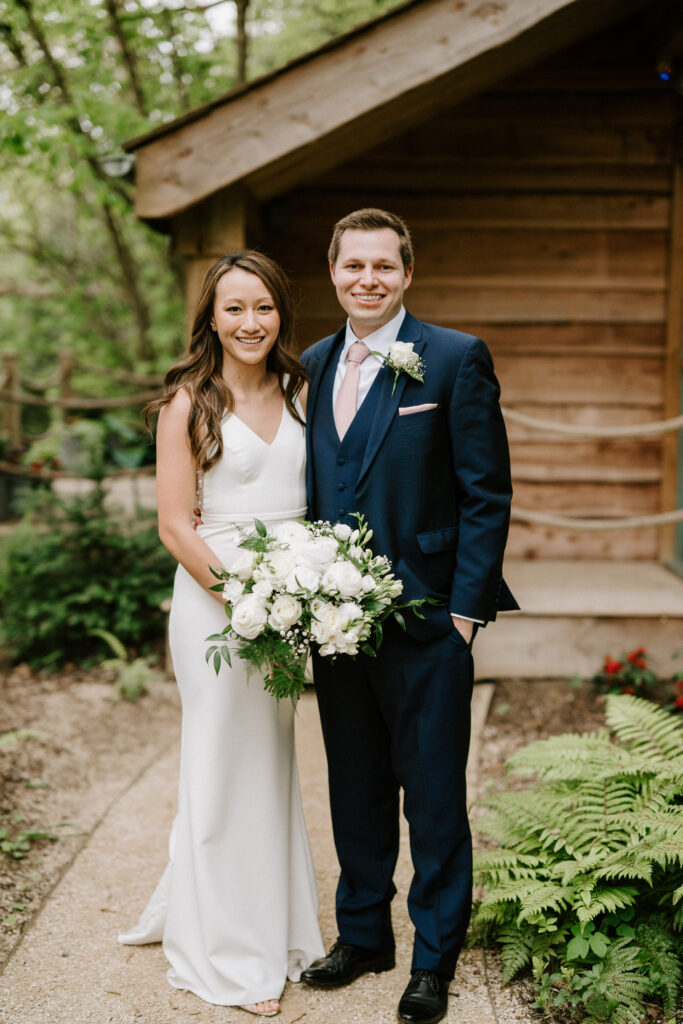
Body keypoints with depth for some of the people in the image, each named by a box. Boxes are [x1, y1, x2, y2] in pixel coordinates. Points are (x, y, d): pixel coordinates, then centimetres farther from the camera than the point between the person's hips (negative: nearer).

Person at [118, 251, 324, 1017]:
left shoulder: (300, 392, 9)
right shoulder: (188, 402, -5)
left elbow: (320, 495, 12)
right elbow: (175, 525, -9)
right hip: (215, 595, -5)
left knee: (273, 761, 15)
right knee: (226, 766, 4)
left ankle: (275, 926, 33)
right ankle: (231, 955, 19)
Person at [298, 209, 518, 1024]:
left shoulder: (456, 359, -6)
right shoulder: (313, 365, 10)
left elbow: (487, 493, -8)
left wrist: (465, 606, -12)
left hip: (426, 619, -5)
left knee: (434, 797, 7)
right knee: (356, 789, 17)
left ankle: (434, 958, 23)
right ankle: (362, 935, 34)